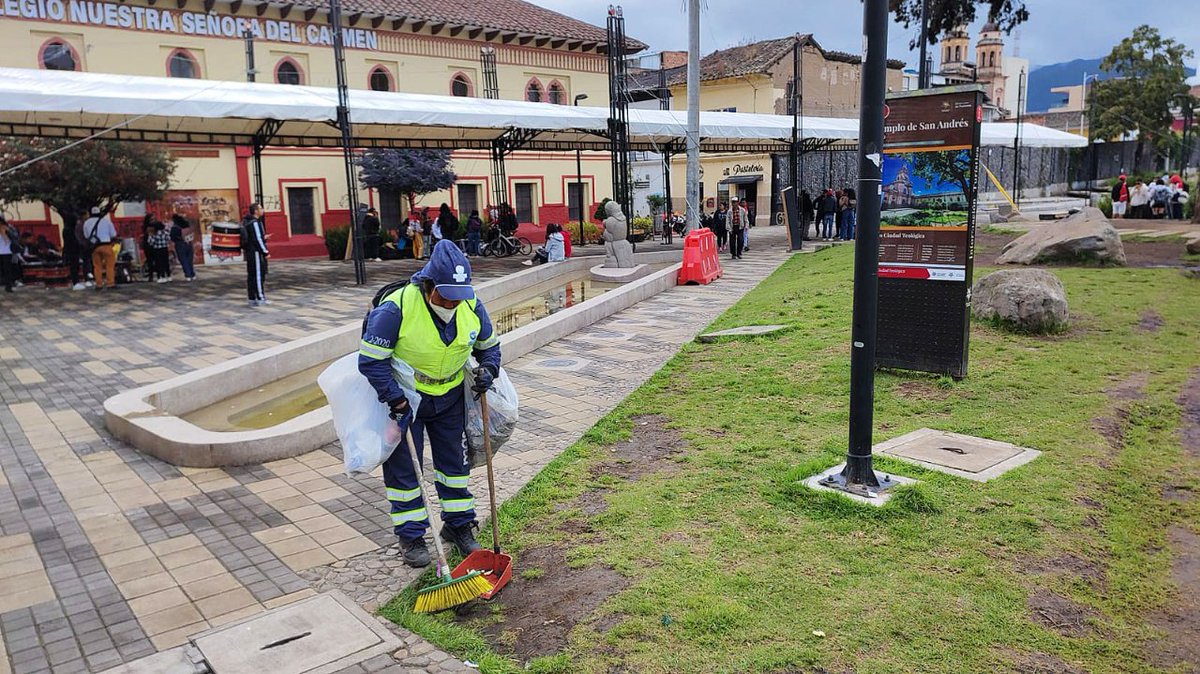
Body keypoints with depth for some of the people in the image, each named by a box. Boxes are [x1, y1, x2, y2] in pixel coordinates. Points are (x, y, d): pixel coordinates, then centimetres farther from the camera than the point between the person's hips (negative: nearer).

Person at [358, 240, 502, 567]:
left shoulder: (471, 306, -13)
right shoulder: (396, 308, -27)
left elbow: (489, 344, 6)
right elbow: (371, 360, -21)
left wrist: (488, 369, -15)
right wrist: (397, 402, -24)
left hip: (450, 396, 4)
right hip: (404, 395, -4)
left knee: (454, 460, 13)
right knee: (404, 467, 4)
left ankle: (459, 524, 30)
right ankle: (410, 535, 19)